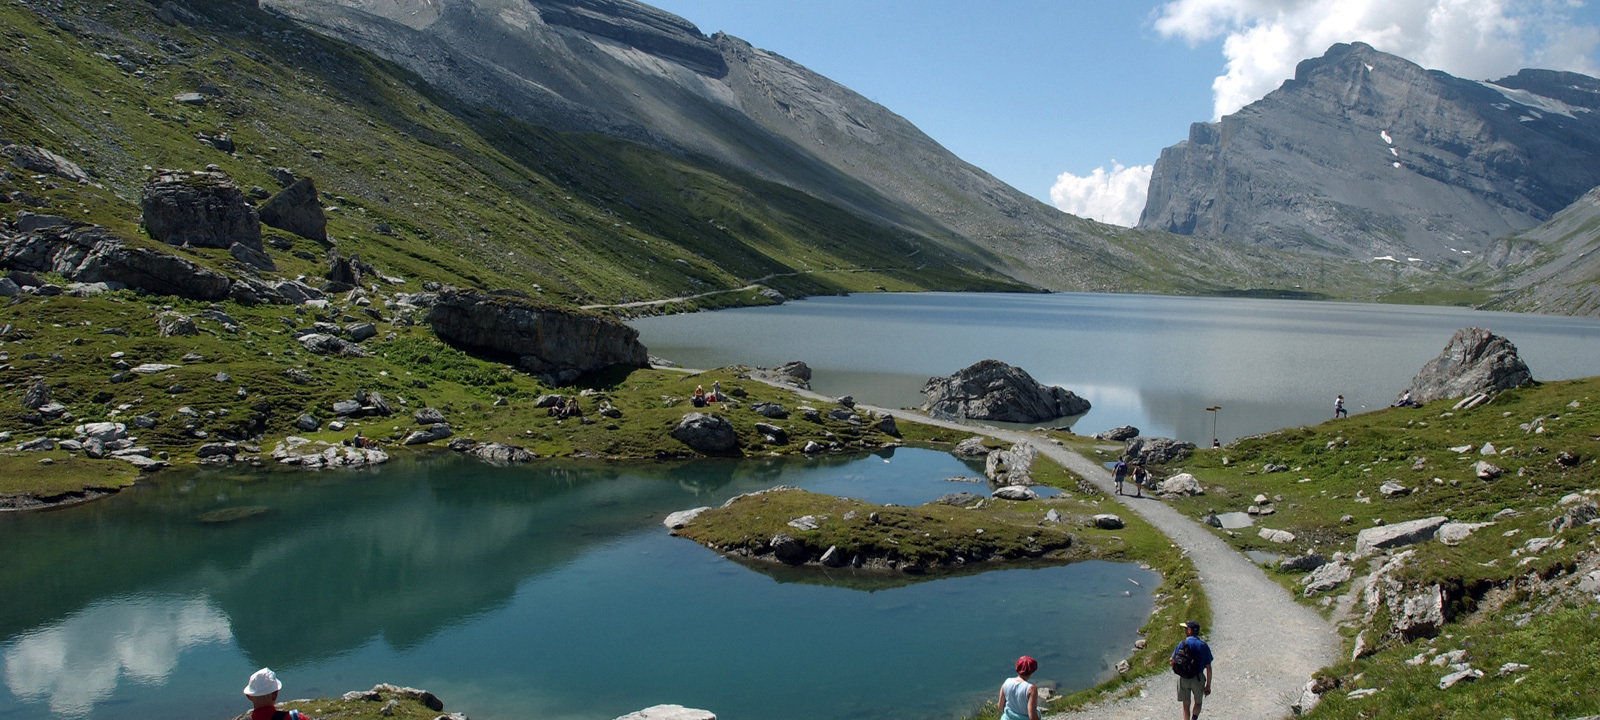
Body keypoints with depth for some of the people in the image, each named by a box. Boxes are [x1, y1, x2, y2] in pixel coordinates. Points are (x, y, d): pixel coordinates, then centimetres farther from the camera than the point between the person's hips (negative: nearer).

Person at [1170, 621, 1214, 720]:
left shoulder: (1182, 643, -6)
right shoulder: (1203, 645, -4)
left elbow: (1171, 662, -4)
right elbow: (1208, 668, -2)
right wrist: (1208, 685, 5)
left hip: (1183, 678, 0)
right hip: (1198, 678, 0)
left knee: (1186, 704, 14)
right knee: (1198, 703, 18)